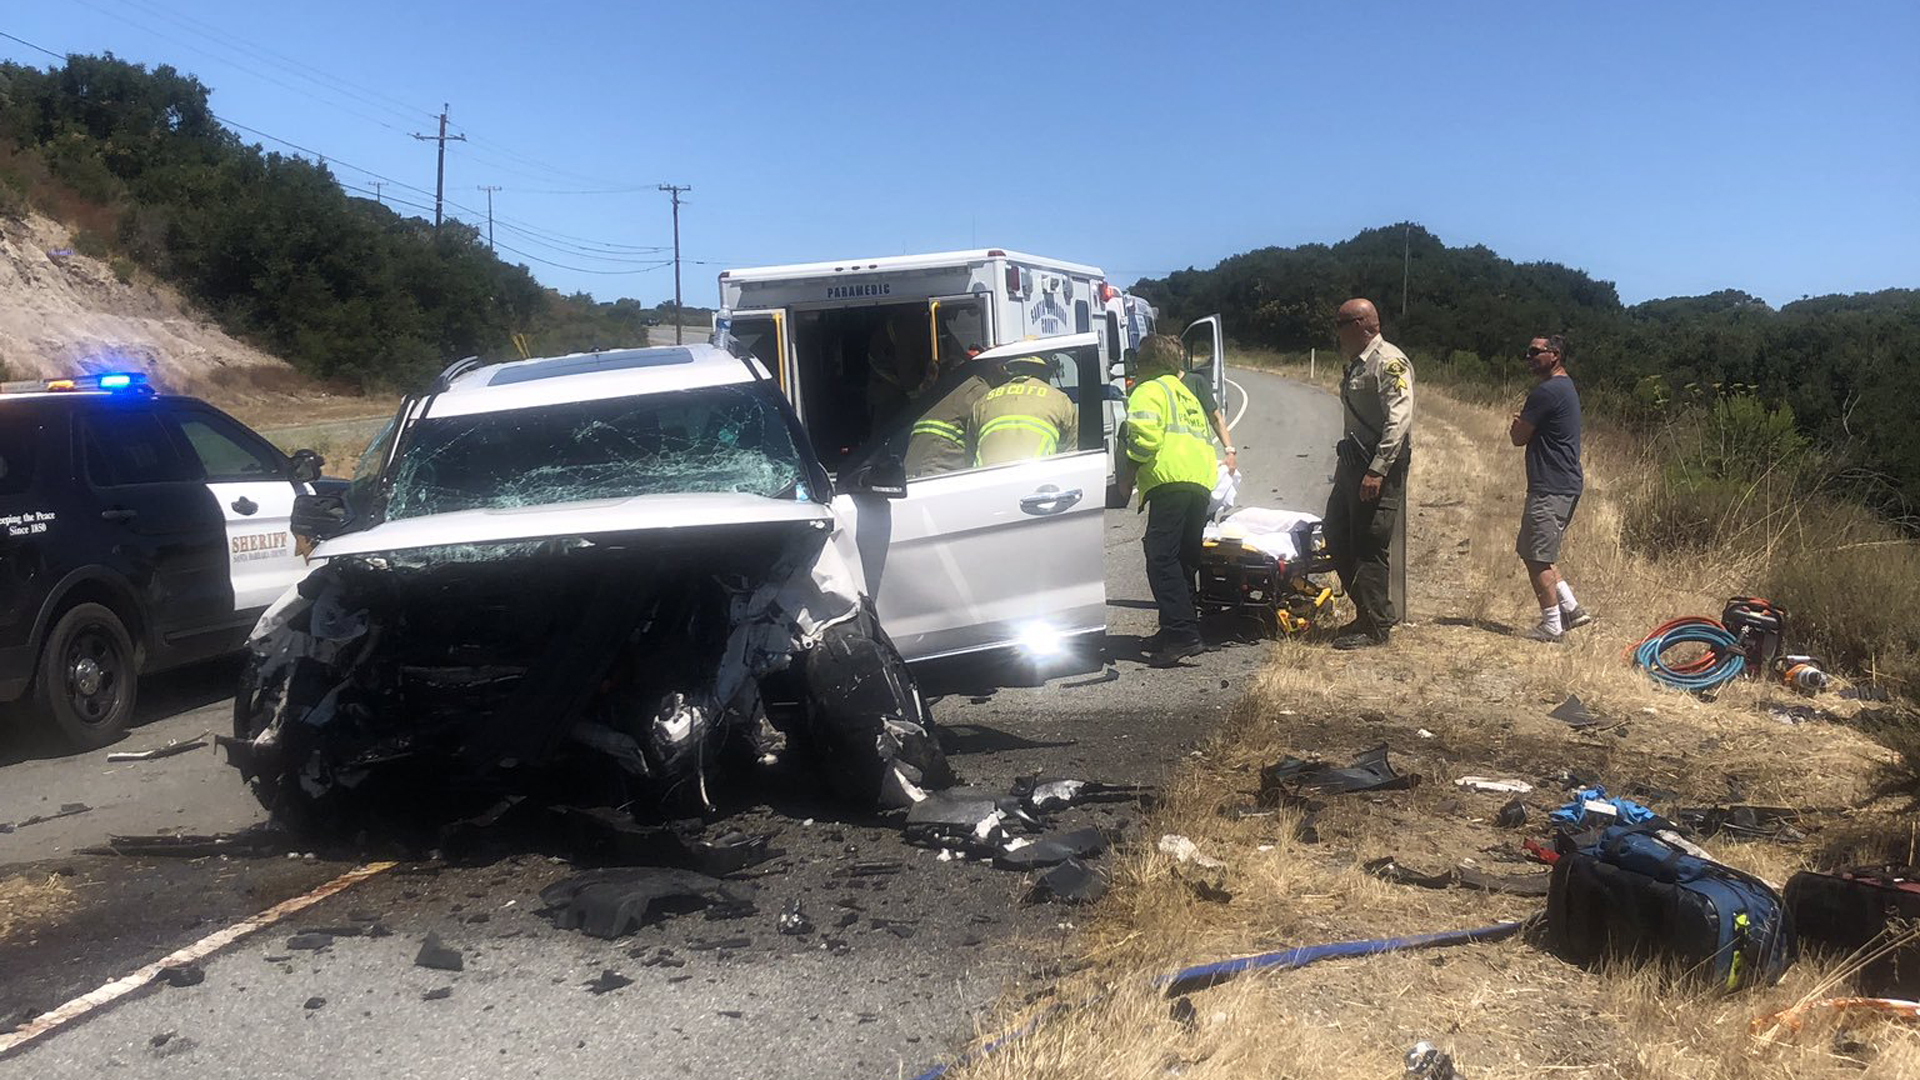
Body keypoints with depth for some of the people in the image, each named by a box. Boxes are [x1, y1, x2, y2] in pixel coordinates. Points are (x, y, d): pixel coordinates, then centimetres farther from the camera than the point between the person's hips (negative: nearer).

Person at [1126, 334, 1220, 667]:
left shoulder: (1148, 392, 2)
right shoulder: (1185, 393, 30)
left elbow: (1145, 437, -14)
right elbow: (1205, 437, 28)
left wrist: (1131, 466, 0)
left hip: (1171, 480, -9)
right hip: (1203, 481, 9)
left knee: (1162, 558, -13)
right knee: (1185, 559, 14)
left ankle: (1182, 634, -22)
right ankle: (1174, 631, 20)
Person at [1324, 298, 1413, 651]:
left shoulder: (1390, 363, -13)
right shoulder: (1357, 364, 18)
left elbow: (1399, 420, -22)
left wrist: (1377, 470, -26)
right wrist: (1348, 463, 18)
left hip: (1380, 467, -10)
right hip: (1353, 463, 10)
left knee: (1370, 546, -6)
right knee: (1337, 537, 13)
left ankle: (1374, 626, 4)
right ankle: (1376, 612, 23)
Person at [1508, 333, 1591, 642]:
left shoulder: (1547, 392, -16)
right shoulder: (1566, 387, 18)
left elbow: (1519, 437, -11)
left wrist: (1516, 424, 8)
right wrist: (1523, 424, 2)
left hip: (1551, 488, -10)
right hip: (1564, 484, 10)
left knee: (1537, 558, -4)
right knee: (1533, 553, 16)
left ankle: (1552, 625, 2)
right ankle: (1571, 608, 18)